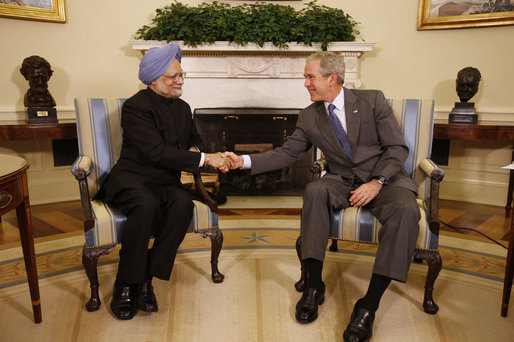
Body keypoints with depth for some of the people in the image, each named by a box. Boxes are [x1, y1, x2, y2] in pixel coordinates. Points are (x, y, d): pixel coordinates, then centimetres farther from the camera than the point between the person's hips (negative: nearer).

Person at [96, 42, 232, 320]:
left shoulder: (182, 107, 15)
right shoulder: (135, 107, -9)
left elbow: (194, 139, 32)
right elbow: (157, 152, -21)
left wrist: (194, 151, 5)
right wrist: (205, 159, -22)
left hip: (166, 182, 5)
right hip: (132, 179, -5)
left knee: (183, 203, -29)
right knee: (147, 206, -38)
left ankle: (146, 279, -20)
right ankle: (124, 287, -20)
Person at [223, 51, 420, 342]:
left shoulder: (373, 100, -4)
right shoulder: (310, 117, 5)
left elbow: (398, 148, -5)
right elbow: (286, 153, 6)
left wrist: (376, 182, -20)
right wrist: (244, 161, -5)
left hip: (385, 179, -1)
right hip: (344, 182, 2)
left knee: (405, 210, -34)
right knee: (315, 191, -32)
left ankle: (369, 305, -29)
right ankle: (314, 286, -22)